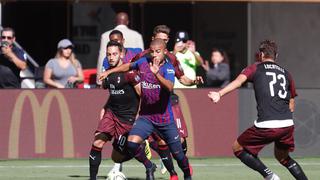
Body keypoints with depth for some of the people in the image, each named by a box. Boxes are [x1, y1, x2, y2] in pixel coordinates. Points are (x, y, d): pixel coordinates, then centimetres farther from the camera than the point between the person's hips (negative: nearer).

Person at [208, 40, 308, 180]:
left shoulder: (255, 68, 9)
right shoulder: (286, 73, 21)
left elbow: (239, 81, -11)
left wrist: (219, 94, -23)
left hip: (266, 125, -5)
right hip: (288, 124, 5)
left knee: (238, 148, 13)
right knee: (283, 157, 28)